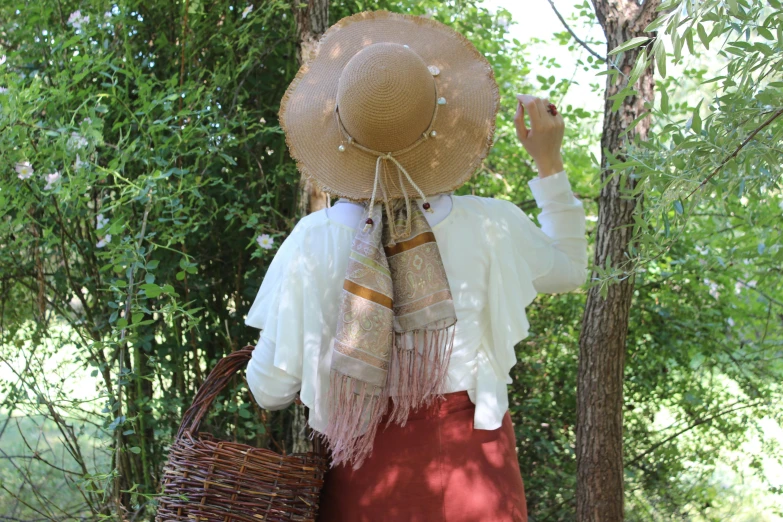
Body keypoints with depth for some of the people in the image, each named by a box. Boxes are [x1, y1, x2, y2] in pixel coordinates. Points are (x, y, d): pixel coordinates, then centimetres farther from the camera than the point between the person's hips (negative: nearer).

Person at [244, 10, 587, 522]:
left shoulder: (312, 242, -13)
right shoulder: (489, 227, -11)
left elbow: (270, 390, -6)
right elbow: (571, 268, 12)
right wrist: (550, 161, 15)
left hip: (363, 466, 0)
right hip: (469, 462, 0)